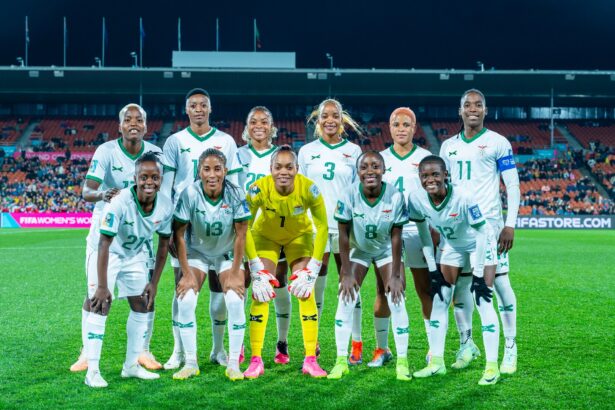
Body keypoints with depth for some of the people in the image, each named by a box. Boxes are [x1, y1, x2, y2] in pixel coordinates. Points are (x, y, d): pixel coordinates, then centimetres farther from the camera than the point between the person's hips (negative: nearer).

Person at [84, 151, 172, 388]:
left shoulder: (165, 206, -18)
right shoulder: (119, 202, -34)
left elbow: (163, 244, -4)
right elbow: (104, 245, -32)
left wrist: (154, 282, -4)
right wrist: (102, 286, -33)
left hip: (136, 256, 6)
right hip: (109, 254, -5)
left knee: (142, 307, 6)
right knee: (100, 306, -14)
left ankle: (131, 366, 19)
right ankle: (92, 371, -9)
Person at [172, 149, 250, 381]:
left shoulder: (235, 194, -22)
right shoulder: (190, 194, -23)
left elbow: (240, 235, -15)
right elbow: (179, 235, -16)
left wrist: (234, 274, -15)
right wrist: (187, 273, -17)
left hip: (227, 254, 0)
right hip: (196, 253, 0)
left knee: (235, 300, -21)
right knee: (185, 300, -18)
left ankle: (233, 364, -8)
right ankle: (191, 363, -4)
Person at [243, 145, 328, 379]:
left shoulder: (308, 189, -31)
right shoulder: (259, 189, -31)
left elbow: (322, 227, -20)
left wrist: (312, 270, -22)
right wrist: (257, 270, -24)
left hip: (300, 236, 0)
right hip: (265, 236, 0)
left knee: (306, 291, -11)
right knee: (260, 293, -10)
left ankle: (311, 360, -3)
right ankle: (256, 360, -2)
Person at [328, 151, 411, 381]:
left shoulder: (395, 196, -26)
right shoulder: (349, 196, -26)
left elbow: (396, 237, -16)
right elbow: (344, 235, -16)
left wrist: (395, 275, -15)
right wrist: (346, 273, -15)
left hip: (386, 250, 0)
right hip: (358, 250, 0)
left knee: (396, 300, -9)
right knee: (346, 300, -8)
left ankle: (402, 361, 2)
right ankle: (341, 360, 0)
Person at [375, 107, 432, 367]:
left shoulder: (427, 158, 6)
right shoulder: (379, 159, 10)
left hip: (419, 229, -1)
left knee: (425, 290, 0)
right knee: (383, 291, -1)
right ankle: (381, 349, 10)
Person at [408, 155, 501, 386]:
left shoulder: (464, 198, -35)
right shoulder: (416, 199, -22)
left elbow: (482, 234, -26)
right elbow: (423, 231, -5)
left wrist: (479, 275, -24)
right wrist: (432, 269, -5)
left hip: (478, 245, -5)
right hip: (451, 246, 5)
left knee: (483, 302, -13)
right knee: (439, 300, 2)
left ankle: (492, 366, -7)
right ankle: (436, 362, 11)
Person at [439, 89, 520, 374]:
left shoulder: (498, 143, 0)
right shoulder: (448, 147, 13)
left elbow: (513, 186, -3)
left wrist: (510, 225, -11)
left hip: (489, 223, -4)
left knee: (500, 282, -6)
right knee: (459, 284, 5)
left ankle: (510, 349, 4)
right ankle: (466, 344, 19)